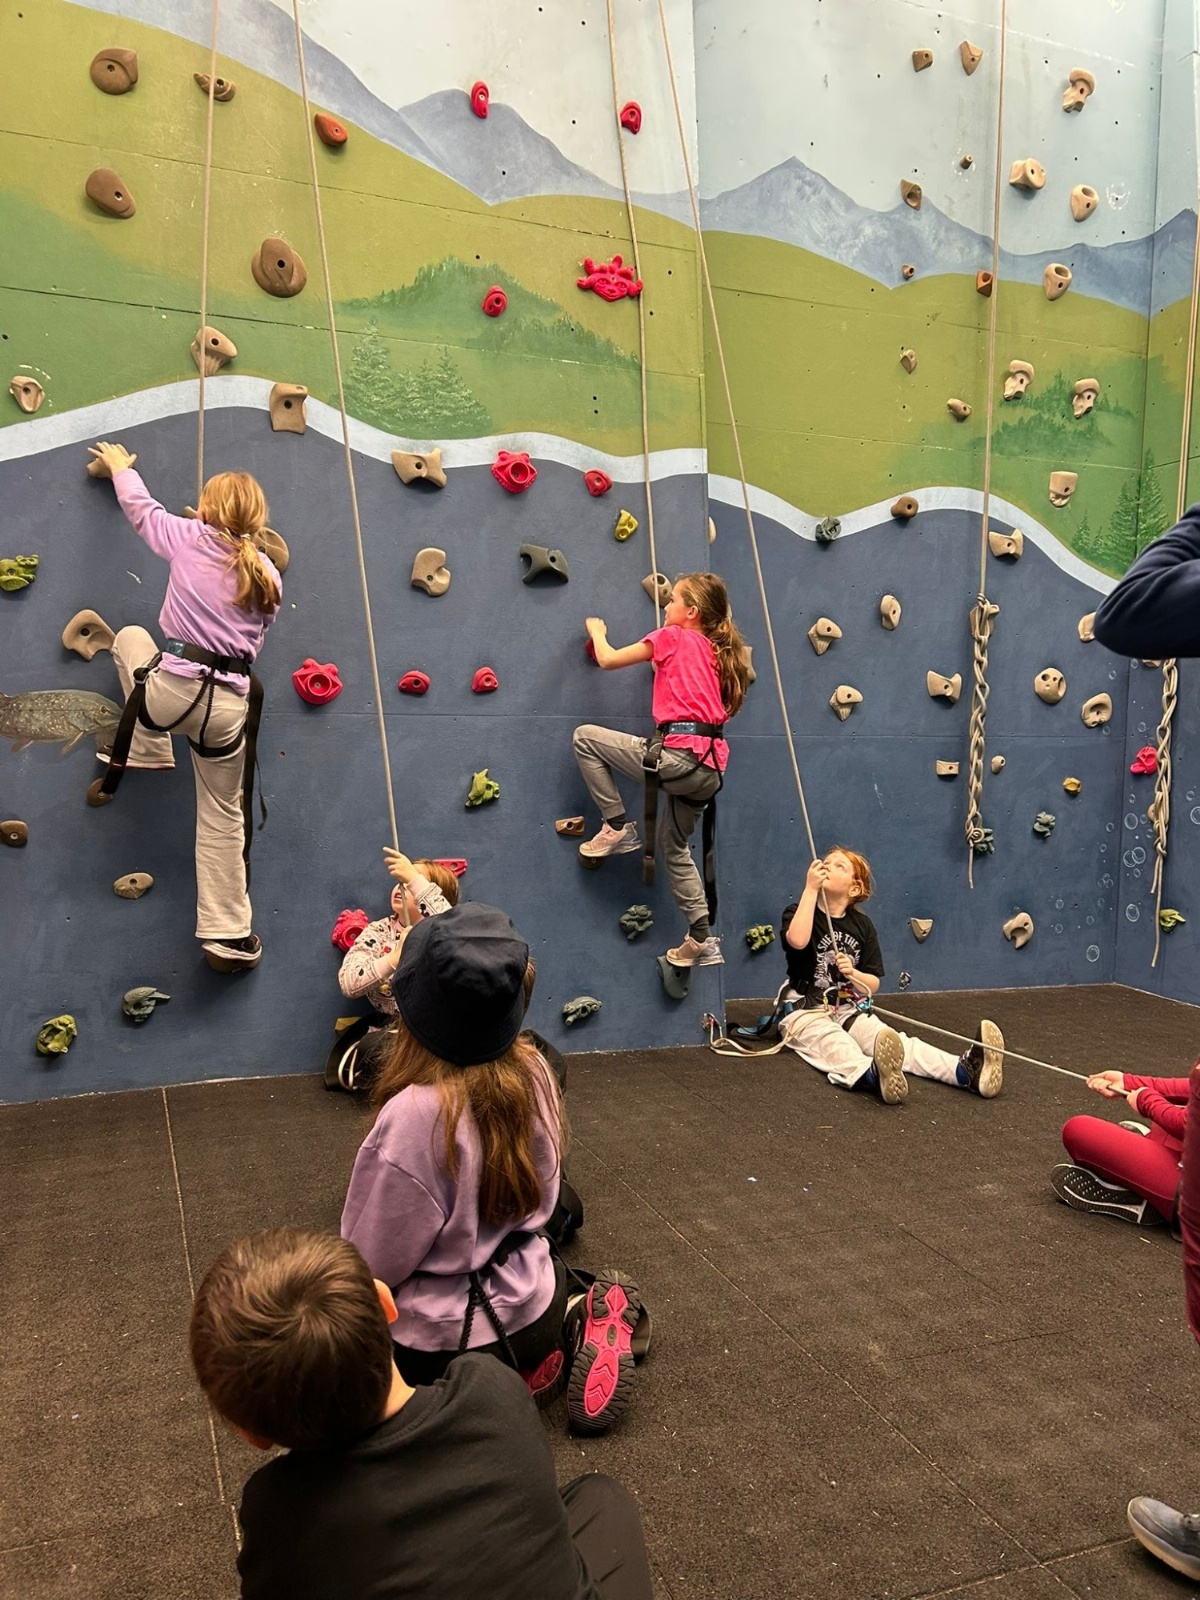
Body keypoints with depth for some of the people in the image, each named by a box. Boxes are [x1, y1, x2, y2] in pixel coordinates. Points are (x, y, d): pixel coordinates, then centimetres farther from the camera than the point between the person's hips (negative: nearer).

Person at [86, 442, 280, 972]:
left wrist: (119, 466, 42)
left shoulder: (189, 539, 3)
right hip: (229, 707, 3)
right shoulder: (267, 576, 9)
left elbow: (140, 506, 22)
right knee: (222, 818, 15)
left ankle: (147, 751, 30)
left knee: (129, 637, 32)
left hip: (173, 689, -2)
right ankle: (228, 937, 17)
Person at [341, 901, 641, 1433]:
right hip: (530, 1304, 6)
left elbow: (373, 1261, -18)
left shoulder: (415, 1116, -33)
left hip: (443, 1343, -6)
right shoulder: (532, 1071, -14)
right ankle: (577, 1323, 10)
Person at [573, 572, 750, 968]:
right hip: (710, 768, 8)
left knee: (585, 736, 4)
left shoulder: (672, 637, 0)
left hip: (678, 756, -8)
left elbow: (607, 659, 4)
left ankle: (618, 827, 5)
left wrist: (597, 630, 26)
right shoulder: (717, 651, 19)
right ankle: (703, 941, 22)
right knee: (675, 846, 24)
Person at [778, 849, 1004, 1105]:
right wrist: (810, 889, -24)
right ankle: (873, 1075, -72)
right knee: (836, 1045, -37)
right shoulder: (797, 912, -2)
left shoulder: (862, 925, 8)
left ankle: (965, 1069, -50)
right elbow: (797, 941, -29)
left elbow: (873, 985, 7)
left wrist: (852, 974, -16)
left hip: (847, 1012, 4)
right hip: (805, 1012, -4)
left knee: (894, 1041, -24)